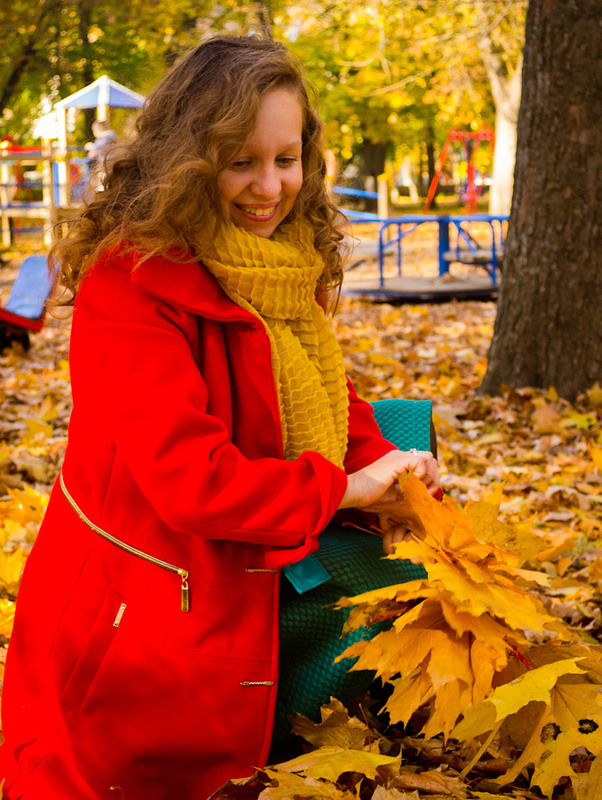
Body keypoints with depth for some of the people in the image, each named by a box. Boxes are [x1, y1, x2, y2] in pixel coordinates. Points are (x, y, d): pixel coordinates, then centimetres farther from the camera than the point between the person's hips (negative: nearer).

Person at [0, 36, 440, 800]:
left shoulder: (289, 270, 4)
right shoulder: (130, 285, -24)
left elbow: (321, 396, 12)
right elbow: (189, 476, -29)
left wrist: (381, 466, -10)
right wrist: (340, 486, -19)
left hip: (235, 612, 7)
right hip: (131, 640, -7)